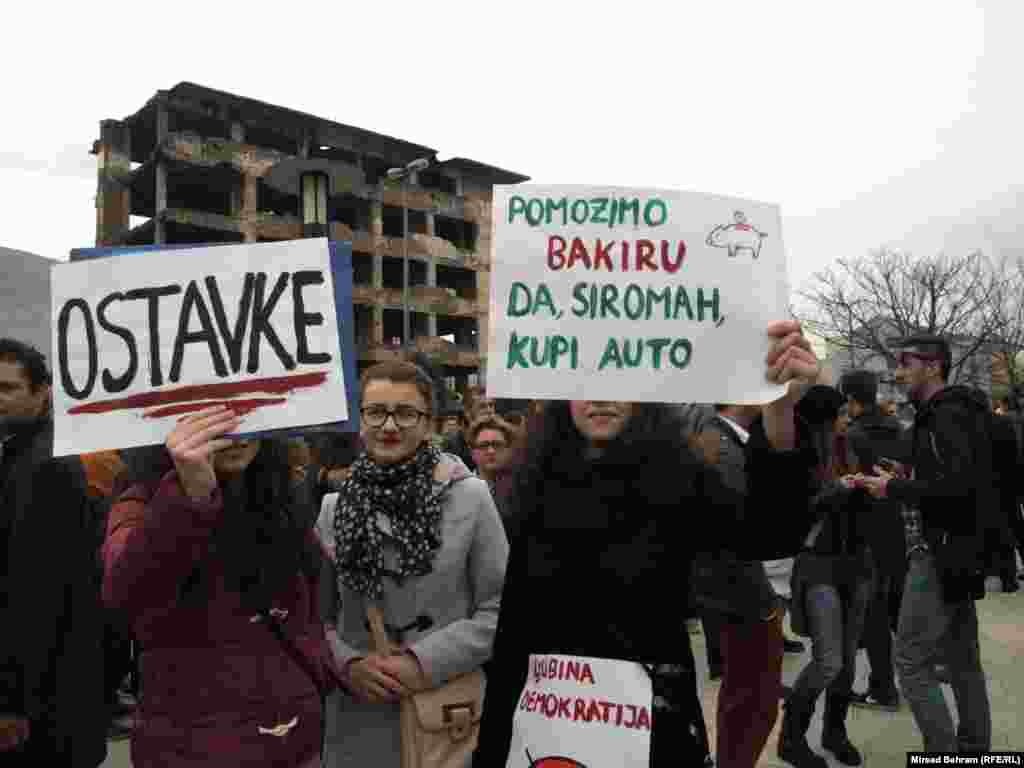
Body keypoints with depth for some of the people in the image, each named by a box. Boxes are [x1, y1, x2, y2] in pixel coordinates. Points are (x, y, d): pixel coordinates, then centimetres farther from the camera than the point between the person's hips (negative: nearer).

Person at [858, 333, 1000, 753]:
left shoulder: (947, 415, -15)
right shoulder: (946, 414, 15)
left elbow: (957, 485, -27)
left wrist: (894, 489, -17)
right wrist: (905, 483, 8)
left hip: (941, 553, -10)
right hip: (958, 551, 10)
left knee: (911, 662, -6)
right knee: (962, 659, 16)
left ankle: (945, 753, -1)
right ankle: (974, 749, 26)